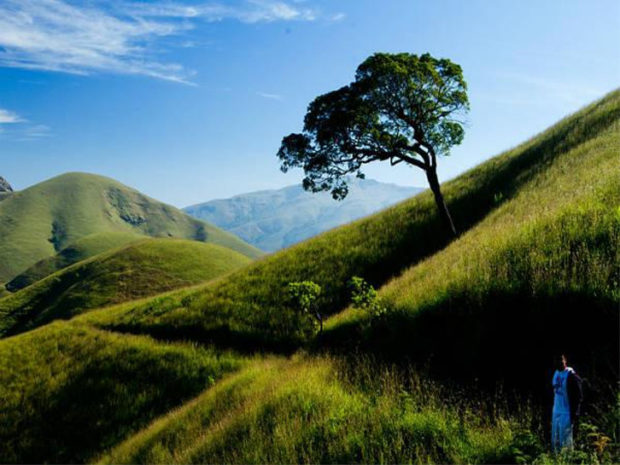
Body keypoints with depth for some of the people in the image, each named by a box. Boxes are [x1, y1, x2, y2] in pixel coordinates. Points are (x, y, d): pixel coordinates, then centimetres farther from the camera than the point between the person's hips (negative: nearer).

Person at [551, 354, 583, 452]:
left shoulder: (571, 376, -16)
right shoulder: (556, 373, 8)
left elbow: (579, 397, -15)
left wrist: (575, 414, -16)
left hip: (567, 413, -7)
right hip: (556, 411, 7)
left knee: (565, 440, 0)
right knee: (555, 439, 15)